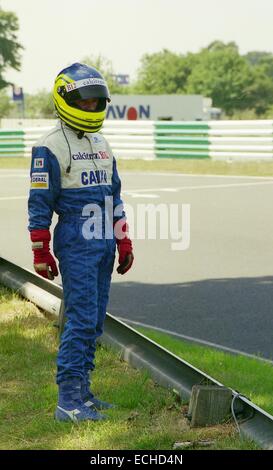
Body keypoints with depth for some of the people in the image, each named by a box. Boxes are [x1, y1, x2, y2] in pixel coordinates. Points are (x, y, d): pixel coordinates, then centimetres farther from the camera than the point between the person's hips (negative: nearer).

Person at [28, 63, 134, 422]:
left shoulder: (102, 144, 16)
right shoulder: (51, 147, -8)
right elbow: (39, 203, -9)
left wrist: (124, 242, 17)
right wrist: (41, 253, -11)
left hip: (104, 244, 8)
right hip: (75, 245, -8)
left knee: (94, 322, 9)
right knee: (81, 319, -12)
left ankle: (81, 391, 17)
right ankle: (68, 401, -10)